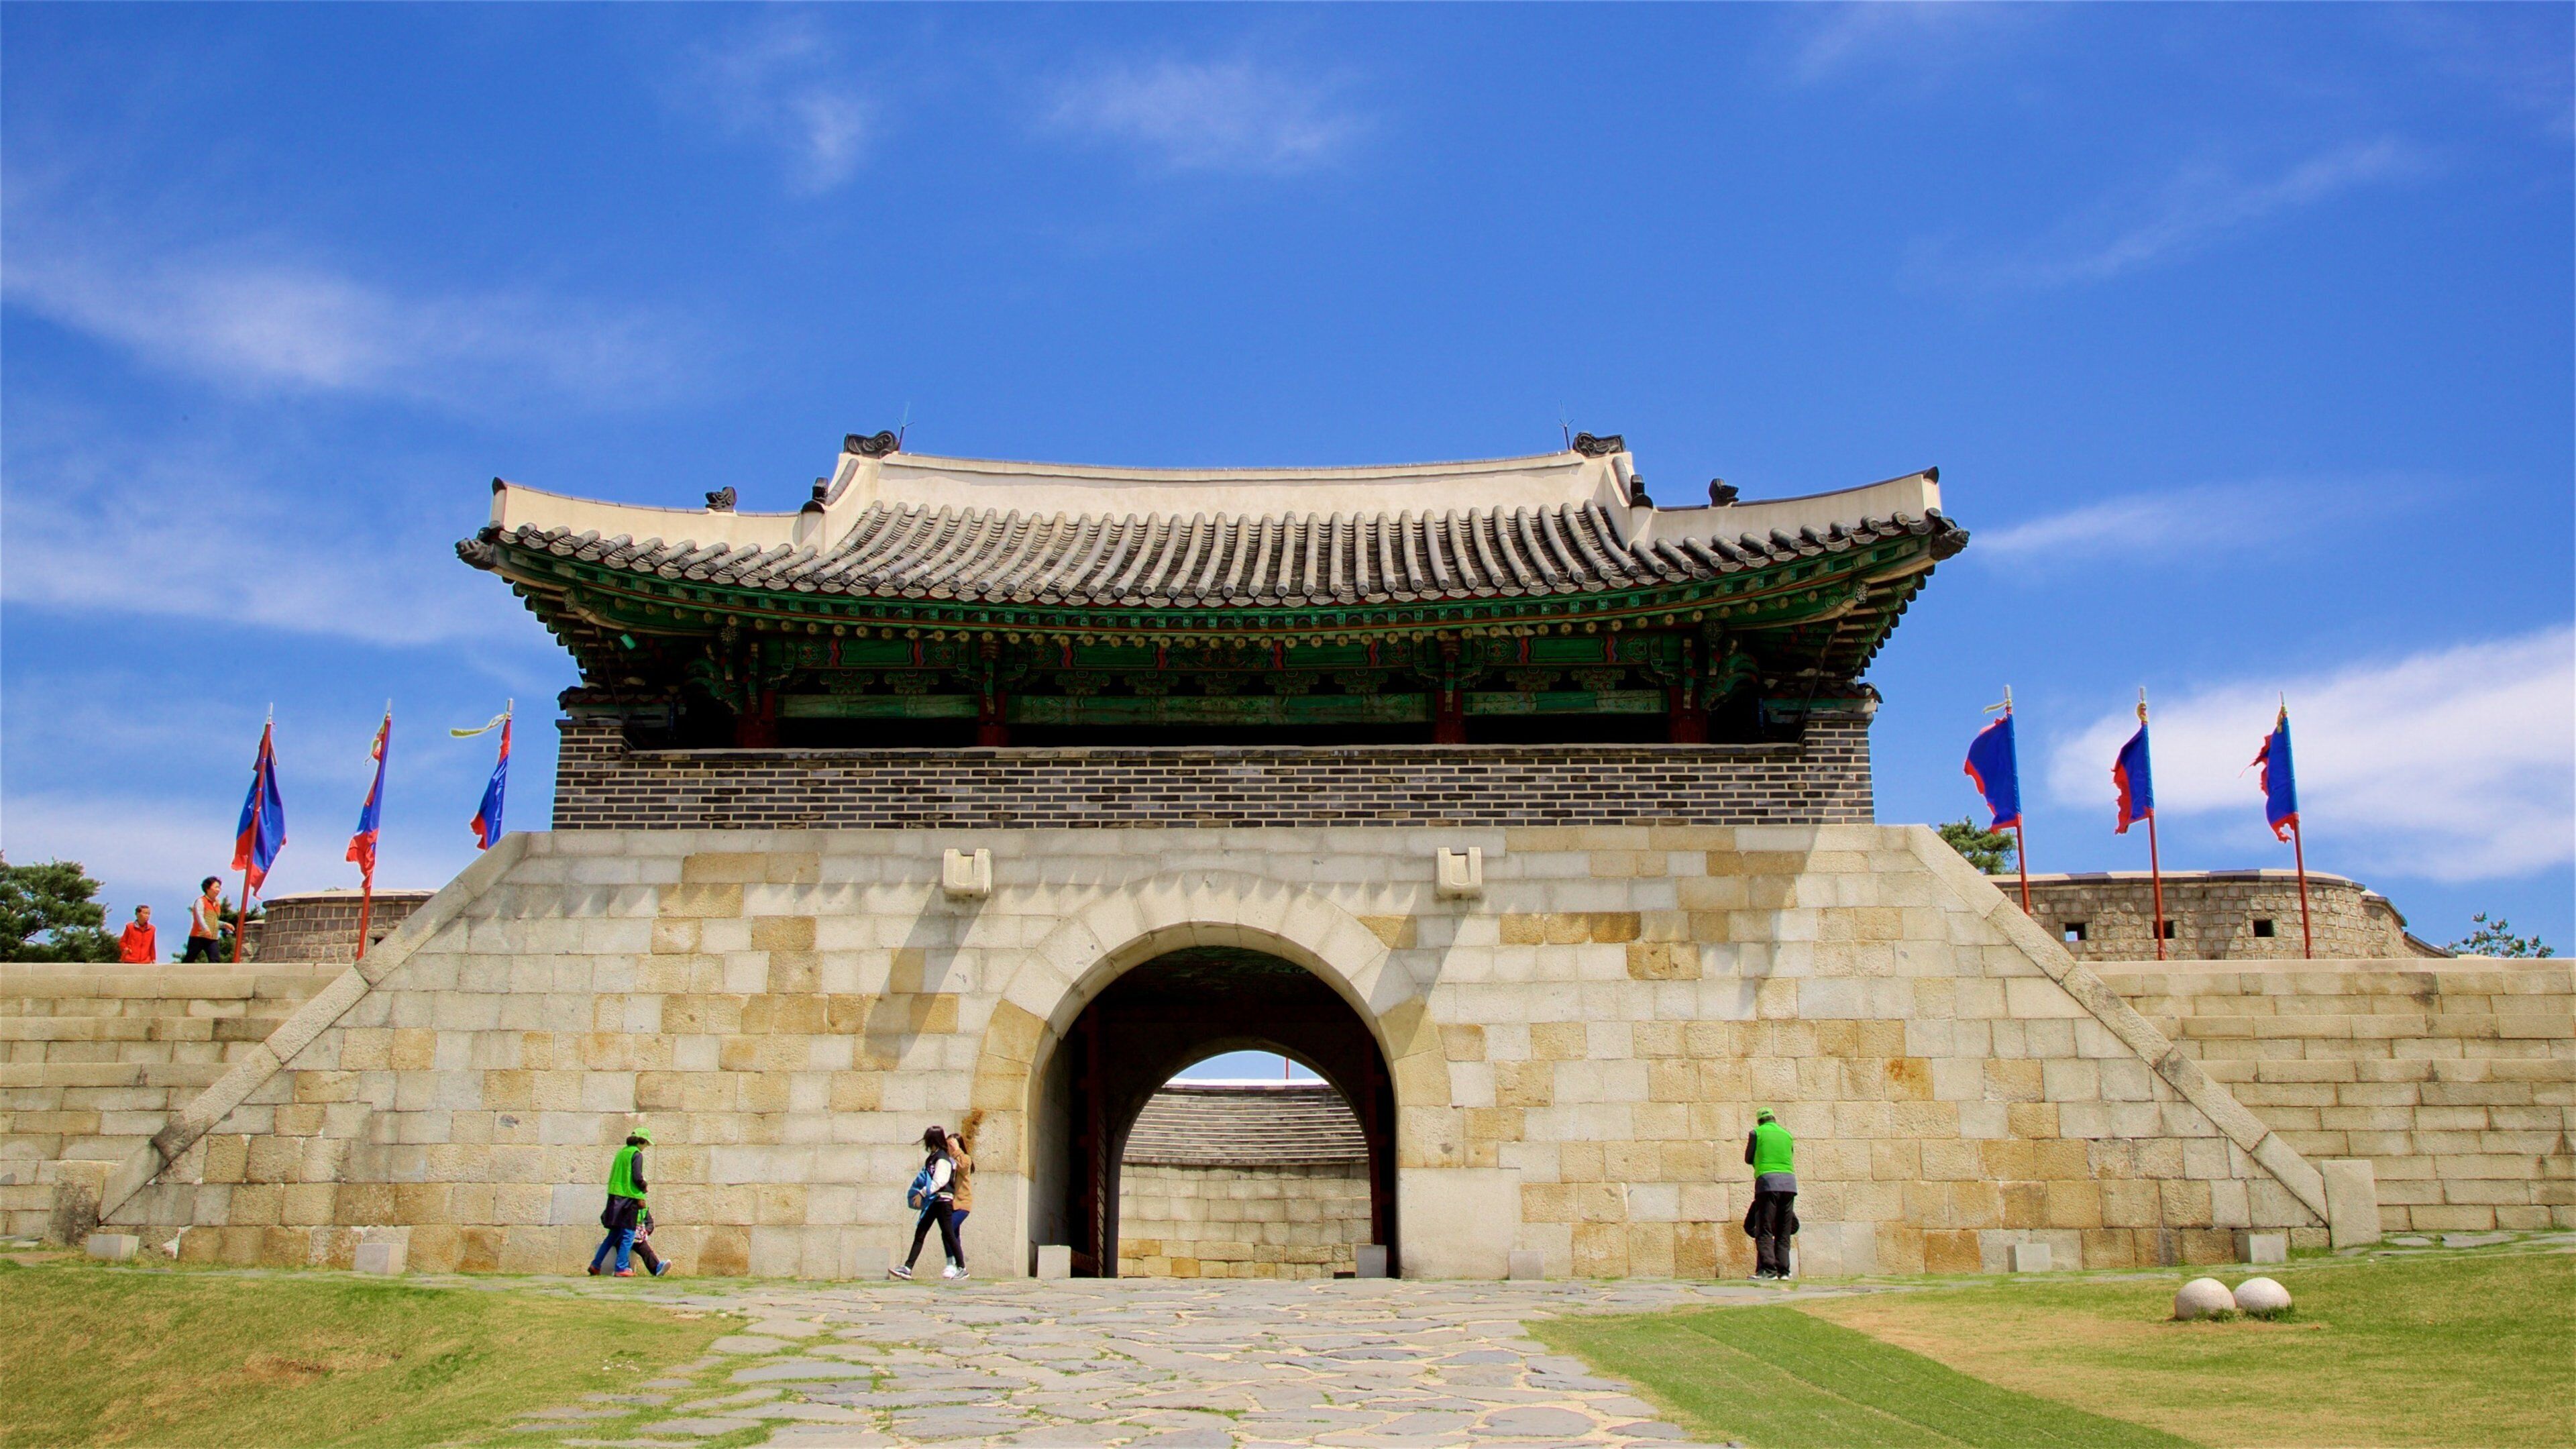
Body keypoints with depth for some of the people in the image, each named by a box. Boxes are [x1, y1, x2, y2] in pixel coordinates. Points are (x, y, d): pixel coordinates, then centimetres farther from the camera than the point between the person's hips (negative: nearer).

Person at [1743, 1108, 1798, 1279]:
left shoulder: (1757, 1133, 7)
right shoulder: (1787, 1135, 19)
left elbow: (1749, 1158, 13)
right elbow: (1790, 1159, 19)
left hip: (1768, 1181, -4)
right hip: (1789, 1182, 4)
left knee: (1764, 1229, -5)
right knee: (1784, 1231, 10)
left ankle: (1767, 1269, -15)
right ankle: (1783, 1270, 7)